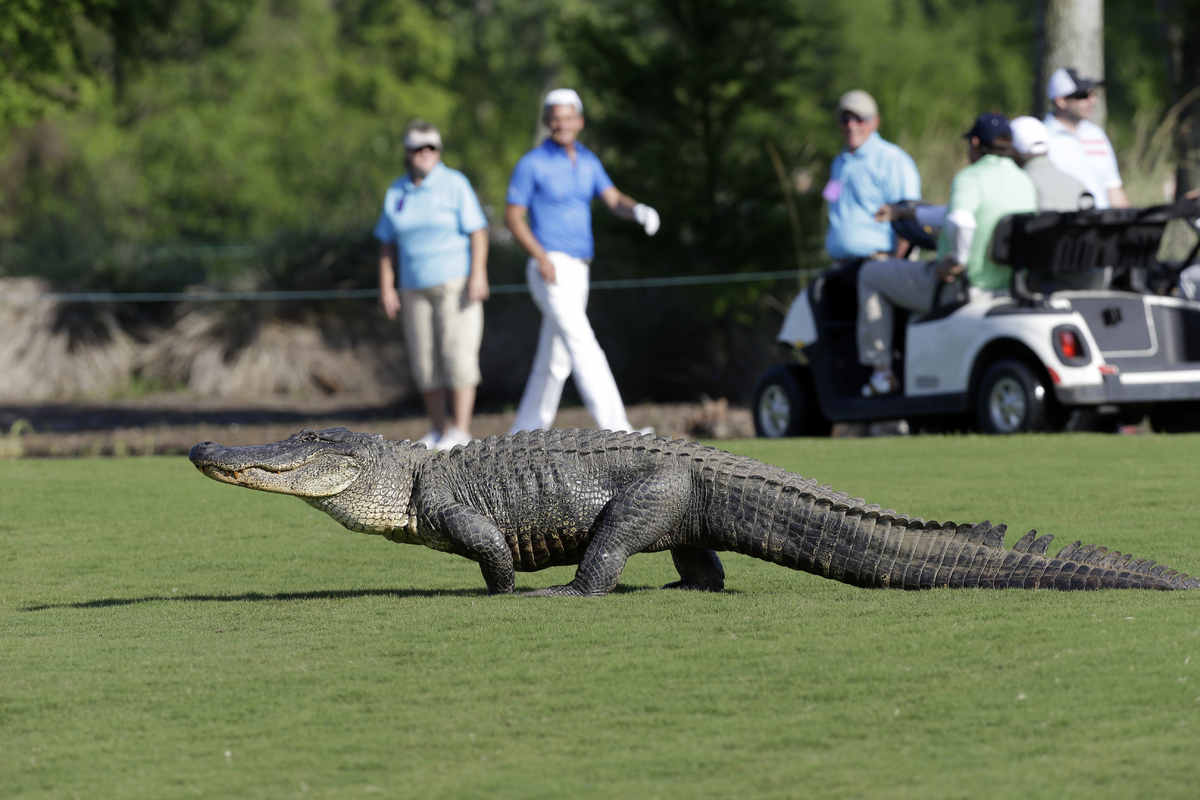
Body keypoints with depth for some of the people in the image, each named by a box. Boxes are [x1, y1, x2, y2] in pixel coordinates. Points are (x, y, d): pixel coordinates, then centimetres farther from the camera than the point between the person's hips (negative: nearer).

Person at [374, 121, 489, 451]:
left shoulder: (454, 184, -7)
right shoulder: (396, 192, 7)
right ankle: (439, 430, 12)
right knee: (425, 362, 3)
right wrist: (386, 288, 1)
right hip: (417, 288, 5)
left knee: (457, 356, -12)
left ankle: (460, 432, -12)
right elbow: (387, 244, 10)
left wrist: (478, 275, -22)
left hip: (457, 284, -5)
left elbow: (478, 232, -11)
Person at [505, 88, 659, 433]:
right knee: (584, 346, -17)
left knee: (554, 362, 12)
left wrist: (639, 211, -22)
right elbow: (513, 217, -7)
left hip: (577, 273, 8)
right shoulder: (532, 164, -7)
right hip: (550, 271, -8)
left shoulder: (587, 161, 12)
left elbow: (614, 201, 1)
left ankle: (524, 436, 21)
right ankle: (616, 429, -23)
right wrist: (541, 258, -20)